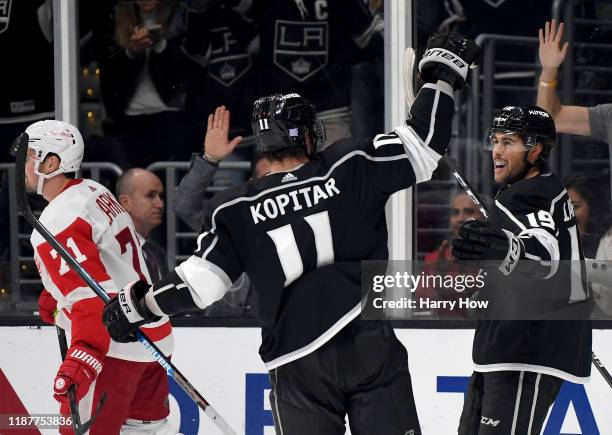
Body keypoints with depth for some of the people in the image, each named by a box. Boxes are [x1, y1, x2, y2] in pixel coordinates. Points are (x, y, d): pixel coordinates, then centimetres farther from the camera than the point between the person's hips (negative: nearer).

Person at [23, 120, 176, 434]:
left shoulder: (59, 223, -19)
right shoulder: (95, 192, 10)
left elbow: (94, 295, -29)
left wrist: (82, 358, -36)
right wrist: (57, 296, 36)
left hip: (114, 349, -10)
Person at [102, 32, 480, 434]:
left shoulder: (237, 209, 4)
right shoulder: (350, 167, 1)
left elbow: (201, 280, 3)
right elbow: (421, 147, 0)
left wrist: (139, 305, 18)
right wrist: (443, 77, 12)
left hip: (299, 367, 1)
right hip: (370, 349, -1)